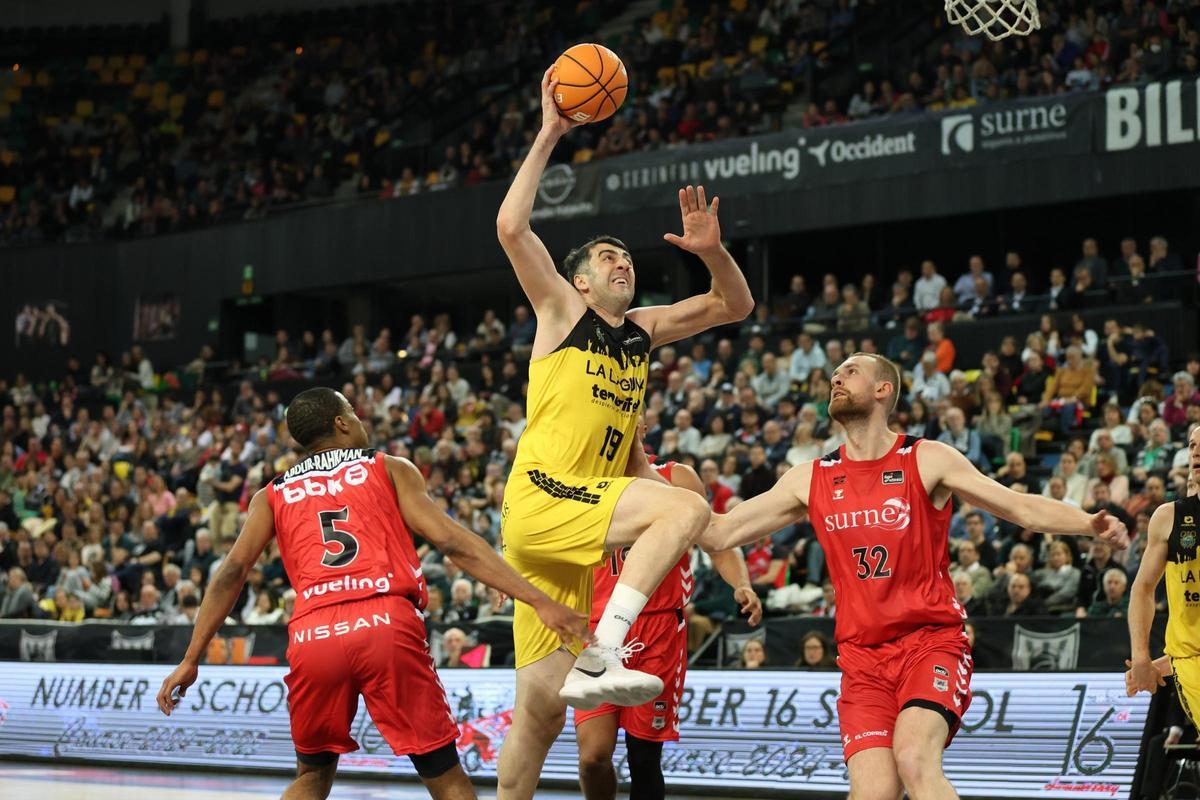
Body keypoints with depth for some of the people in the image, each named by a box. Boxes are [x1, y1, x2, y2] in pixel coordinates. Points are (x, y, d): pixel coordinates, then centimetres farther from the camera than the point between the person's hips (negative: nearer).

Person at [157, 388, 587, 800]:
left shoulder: (272, 495, 24)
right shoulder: (390, 469, 18)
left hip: (313, 635, 2)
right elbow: (454, 543, 6)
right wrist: (539, 601, 2)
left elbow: (232, 572, 11)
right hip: (387, 624, -2)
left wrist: (191, 660, 11)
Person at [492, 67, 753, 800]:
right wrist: (549, 136, -7)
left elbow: (737, 306, 22)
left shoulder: (644, 331, 20)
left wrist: (711, 250, 3)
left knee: (541, 711, 7)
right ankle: (601, 656, -32)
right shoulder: (562, 311, 4)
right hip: (541, 501, -7)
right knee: (686, 508, -27)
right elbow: (511, 227, -10)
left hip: (575, 526, 7)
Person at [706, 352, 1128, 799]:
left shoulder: (927, 460, 1)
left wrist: (1090, 524, -21)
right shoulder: (811, 479, 10)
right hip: (862, 657, 3)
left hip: (931, 642, -3)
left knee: (915, 758, -28)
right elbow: (719, 532, 12)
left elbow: (1023, 507, -4)